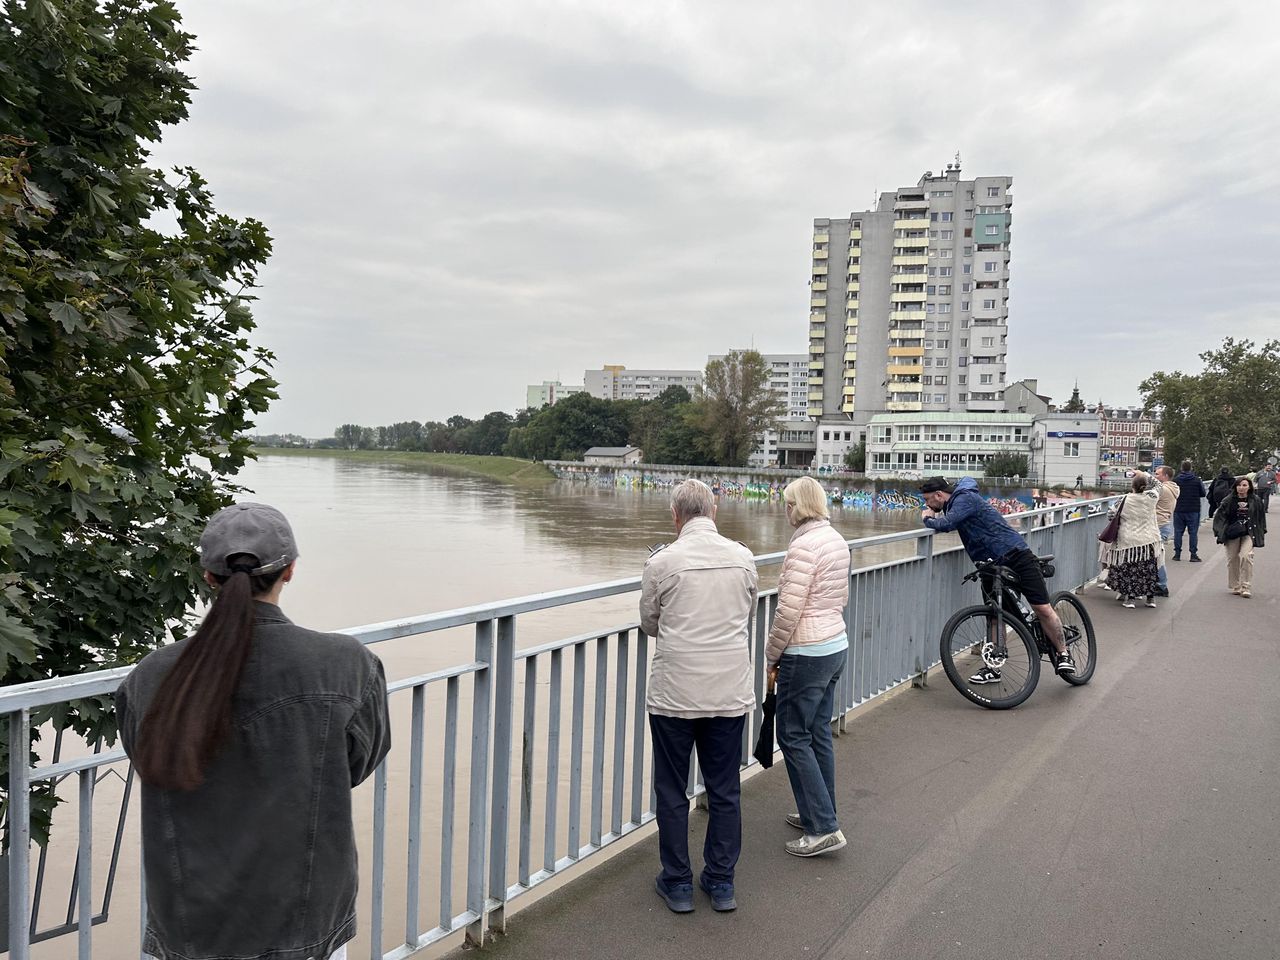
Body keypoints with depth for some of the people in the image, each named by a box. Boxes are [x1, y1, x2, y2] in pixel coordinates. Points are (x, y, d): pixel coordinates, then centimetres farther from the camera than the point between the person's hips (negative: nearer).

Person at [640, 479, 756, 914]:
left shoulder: (662, 562, -11)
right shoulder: (743, 557, -2)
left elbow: (649, 624, 3)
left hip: (674, 694, -3)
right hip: (730, 693, 3)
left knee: (672, 792, 12)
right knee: (725, 791, 14)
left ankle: (677, 883, 22)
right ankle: (721, 882, 25)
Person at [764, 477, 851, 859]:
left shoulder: (804, 545, -20)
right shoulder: (837, 540, 8)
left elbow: (789, 610, -20)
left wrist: (772, 656, -8)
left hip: (806, 654, -9)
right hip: (836, 645, 9)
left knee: (794, 736, 1)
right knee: (818, 734, 17)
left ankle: (824, 828, 4)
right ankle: (819, 814, 28)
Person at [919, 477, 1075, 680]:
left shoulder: (965, 499, -17)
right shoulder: (954, 503, 14)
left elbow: (947, 524, -30)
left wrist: (928, 519, -13)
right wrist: (933, 516, 0)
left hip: (1015, 555, -9)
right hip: (992, 565, 9)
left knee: (1042, 609, -6)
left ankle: (1062, 653, 12)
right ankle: (993, 667, 14)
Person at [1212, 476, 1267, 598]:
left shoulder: (1256, 501, 4)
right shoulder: (1228, 501, 1)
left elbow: (1261, 517, 13)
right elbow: (1219, 516, 3)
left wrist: (1261, 533, 12)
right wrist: (1220, 531, -4)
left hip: (1249, 533, -1)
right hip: (1232, 533, 1)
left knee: (1246, 556, -18)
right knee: (1232, 559, 4)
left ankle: (1245, 587, -11)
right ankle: (1235, 586, 17)